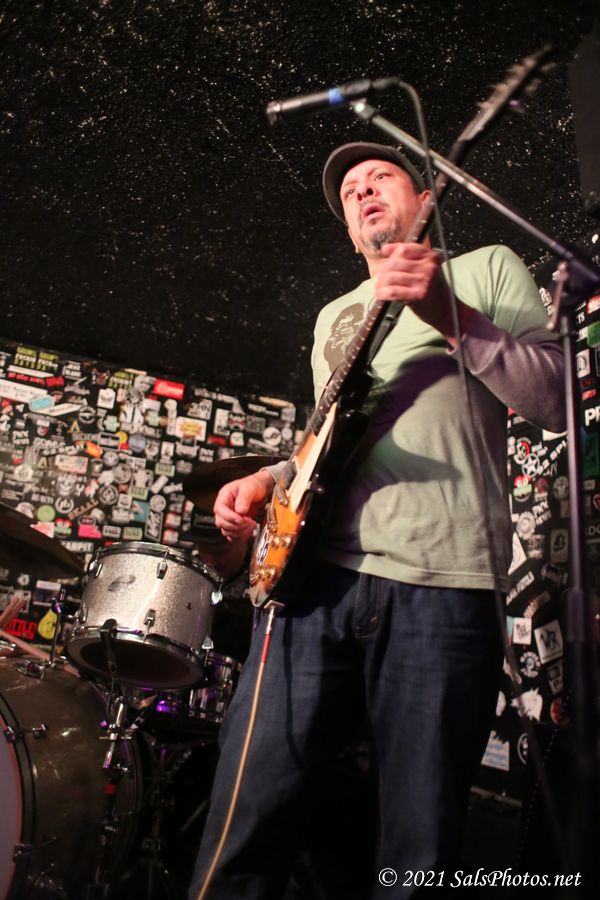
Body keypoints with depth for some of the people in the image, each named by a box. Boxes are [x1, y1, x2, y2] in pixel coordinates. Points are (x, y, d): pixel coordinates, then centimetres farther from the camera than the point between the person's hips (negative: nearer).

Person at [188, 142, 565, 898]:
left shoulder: (487, 268, 14)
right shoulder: (334, 315, 28)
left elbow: (556, 402, 1)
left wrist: (450, 315, -11)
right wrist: (268, 478, 10)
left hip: (443, 584, -3)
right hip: (316, 569, 4)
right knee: (249, 817, -1)